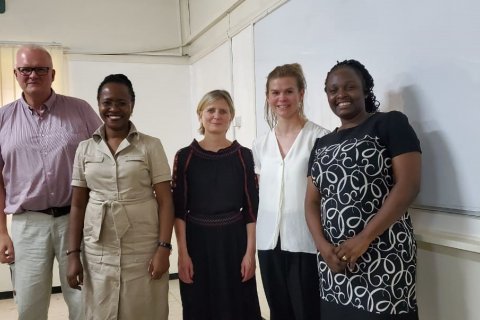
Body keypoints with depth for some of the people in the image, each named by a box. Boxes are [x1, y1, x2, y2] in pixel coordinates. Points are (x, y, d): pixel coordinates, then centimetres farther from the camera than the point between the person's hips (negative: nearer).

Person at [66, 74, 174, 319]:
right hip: (98, 251, 2)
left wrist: (164, 248, -11)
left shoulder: (151, 146, -2)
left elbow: (165, 201, -4)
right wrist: (73, 254, 3)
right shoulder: (85, 148, 5)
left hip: (143, 250, -2)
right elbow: (78, 205, 7)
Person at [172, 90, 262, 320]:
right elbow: (179, 209, -2)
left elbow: (251, 208, 0)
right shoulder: (185, 156, -1)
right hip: (197, 242, 0)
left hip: (234, 240, 0)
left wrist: (250, 252, -6)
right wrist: (182, 253, -8)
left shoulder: (243, 156, 0)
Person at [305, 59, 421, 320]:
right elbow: (312, 201, 11)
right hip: (333, 259, 5)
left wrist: (363, 239, -16)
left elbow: (408, 185, -11)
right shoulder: (322, 145, 15)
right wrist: (322, 245, -8)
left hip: (382, 257, -5)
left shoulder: (391, 124, -1)